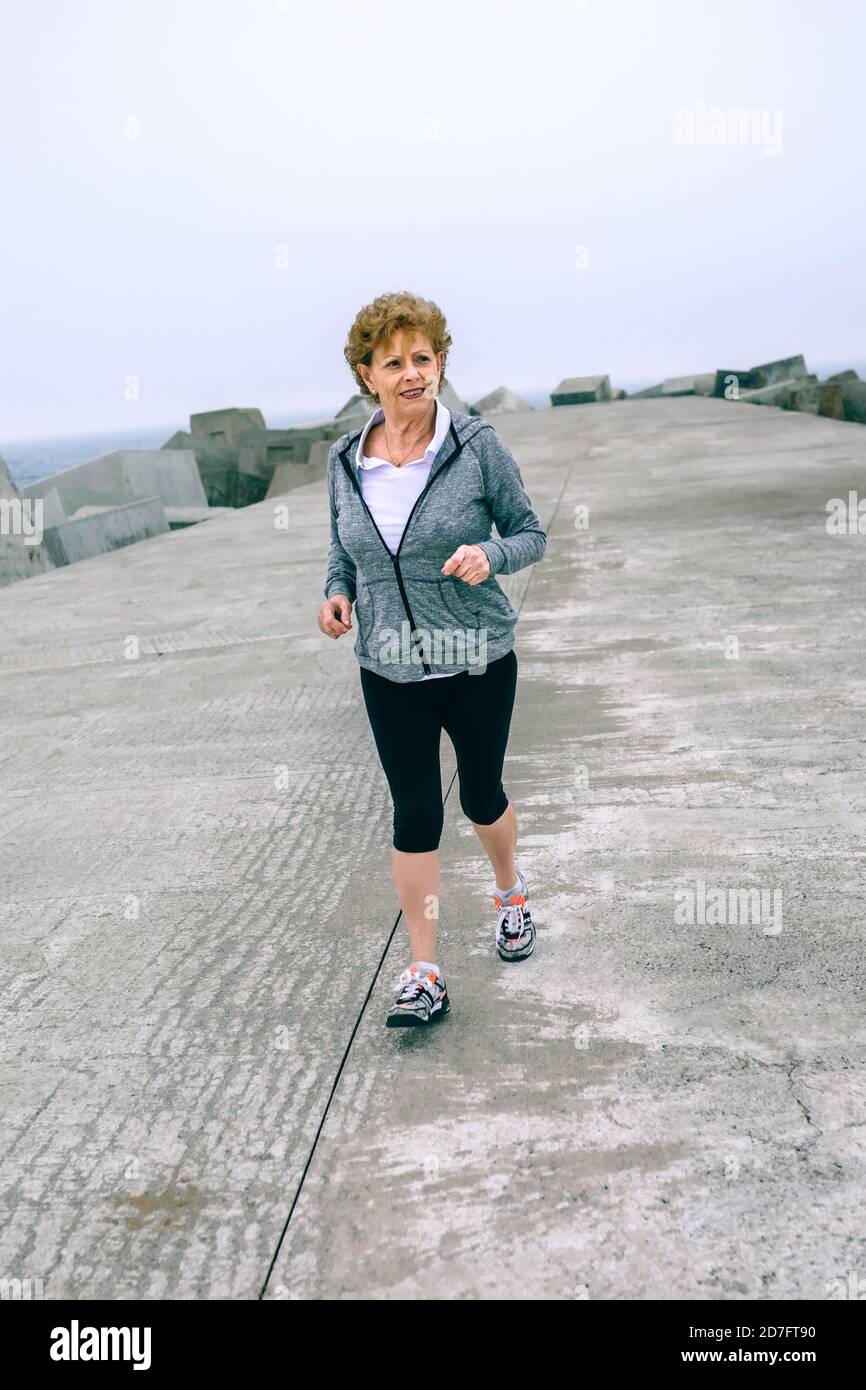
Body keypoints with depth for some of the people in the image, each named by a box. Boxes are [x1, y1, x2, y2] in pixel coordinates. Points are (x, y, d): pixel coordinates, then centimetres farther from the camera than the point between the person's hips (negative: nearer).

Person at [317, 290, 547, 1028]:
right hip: (390, 670, 2)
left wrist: (490, 555, -24)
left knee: (482, 795, 15)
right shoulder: (345, 459, 0)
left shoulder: (478, 445, -10)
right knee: (415, 812, 4)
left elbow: (532, 533, -3)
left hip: (477, 662, -2)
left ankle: (511, 891, 48)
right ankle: (425, 976, 15)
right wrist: (337, 593, -8)